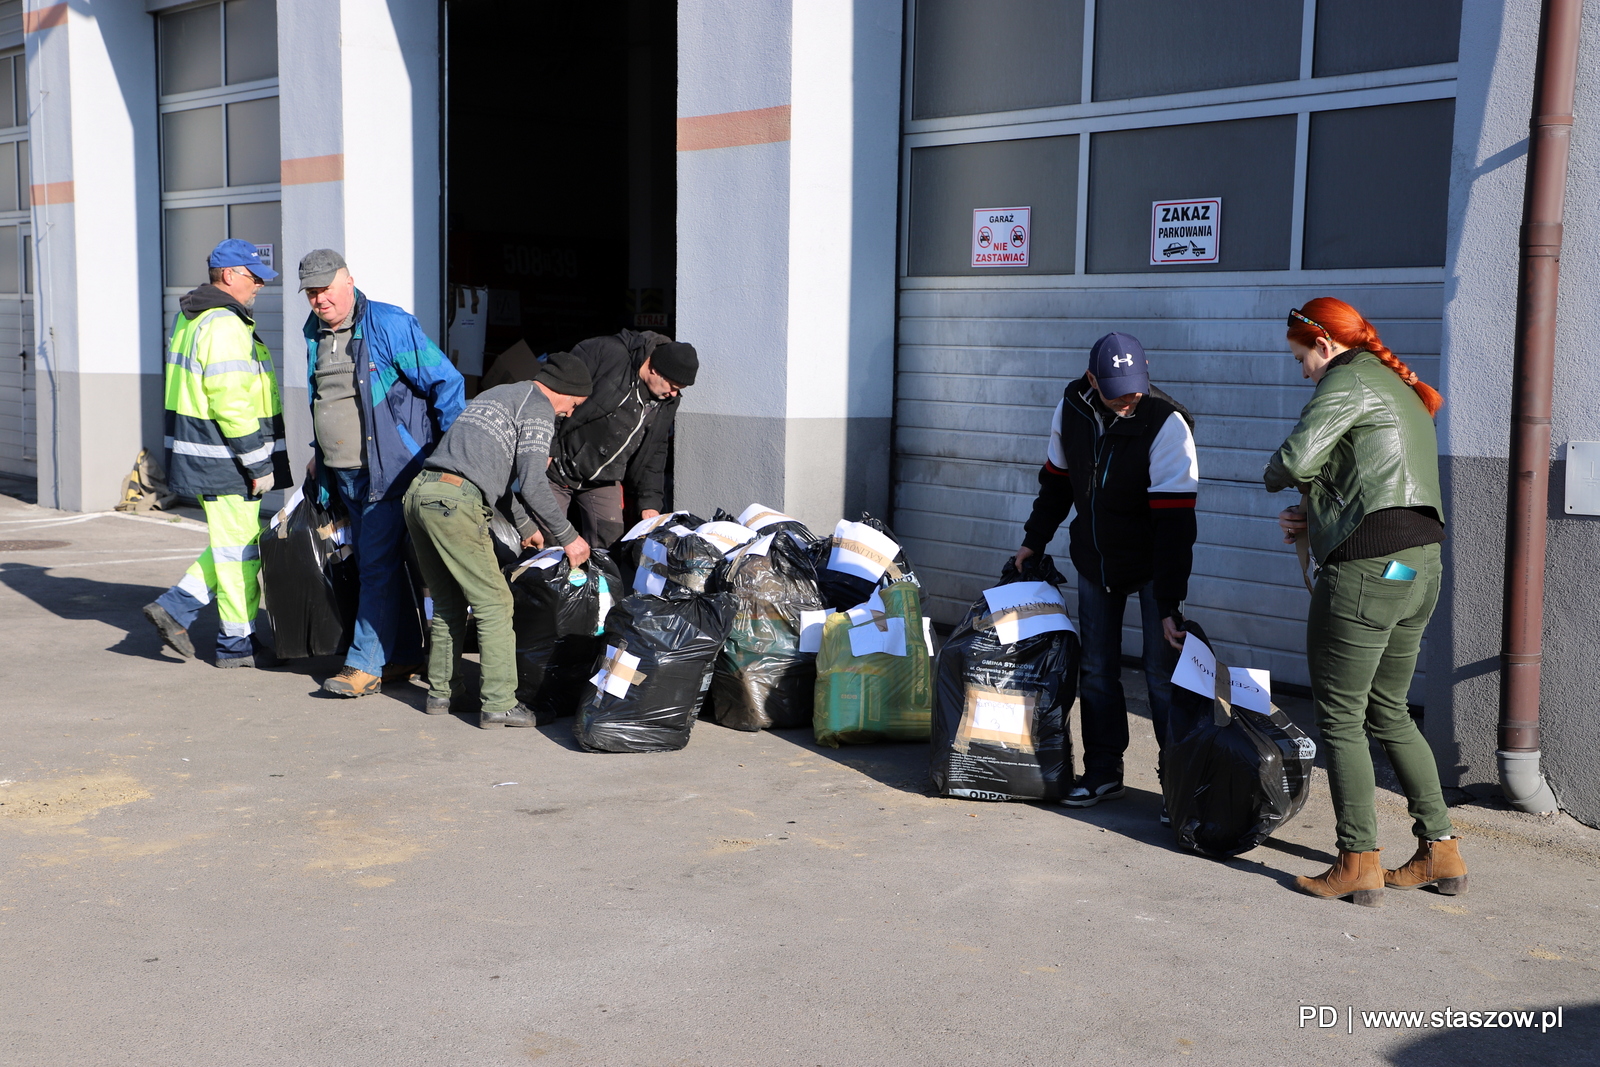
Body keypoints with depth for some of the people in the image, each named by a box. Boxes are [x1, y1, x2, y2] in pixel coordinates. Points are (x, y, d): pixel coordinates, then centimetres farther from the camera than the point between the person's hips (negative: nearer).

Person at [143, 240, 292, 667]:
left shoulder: (192, 318, 16)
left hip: (198, 452, 10)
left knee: (231, 544, 19)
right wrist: (260, 464, -19)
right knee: (239, 549, 0)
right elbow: (233, 404, -24)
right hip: (224, 459, -10)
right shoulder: (225, 325, -18)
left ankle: (175, 607, 15)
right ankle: (237, 644, 9)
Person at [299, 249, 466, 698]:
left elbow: (446, 383, -11)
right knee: (376, 565, 12)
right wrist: (318, 453, 25)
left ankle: (364, 665, -3)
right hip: (343, 475, 8)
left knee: (378, 567, -8)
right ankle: (404, 657, 22)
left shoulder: (389, 325, -11)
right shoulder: (314, 334, 12)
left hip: (388, 471, -8)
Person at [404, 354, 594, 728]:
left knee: (449, 603, 19)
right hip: (455, 502, -9)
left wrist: (524, 527, 45)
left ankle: (440, 693, 23)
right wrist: (568, 537, 3)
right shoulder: (539, 407, 3)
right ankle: (499, 703, -3)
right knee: (494, 602, -2)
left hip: (419, 492, 9)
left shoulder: (494, 395, 30)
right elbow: (532, 484, -8)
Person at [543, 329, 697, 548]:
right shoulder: (606, 353, -19)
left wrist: (650, 501, 3)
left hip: (604, 479, 6)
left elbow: (654, 452, 10)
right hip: (558, 467, -5)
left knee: (611, 540, -1)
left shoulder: (667, 402, 2)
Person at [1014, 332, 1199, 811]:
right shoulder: (1072, 407, -8)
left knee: (1162, 673, -7)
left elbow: (1173, 521, -27)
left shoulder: (1166, 423, -25)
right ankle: (1103, 772, 22)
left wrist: (1170, 604, -29)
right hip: (1094, 558, 5)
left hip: (1154, 564, -5)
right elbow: (1057, 479, 10)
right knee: (1096, 670, 10)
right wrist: (1034, 539, 12)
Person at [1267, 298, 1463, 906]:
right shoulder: (1402, 390, 22)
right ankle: (1441, 850, 19)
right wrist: (1318, 519, 13)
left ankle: (1358, 862, 4)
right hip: (1422, 566, 10)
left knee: (1339, 716, 0)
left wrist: (1276, 476, 5)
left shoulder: (1348, 382, -8)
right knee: (1390, 712, 17)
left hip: (1366, 568, -9)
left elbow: (1293, 460, -19)